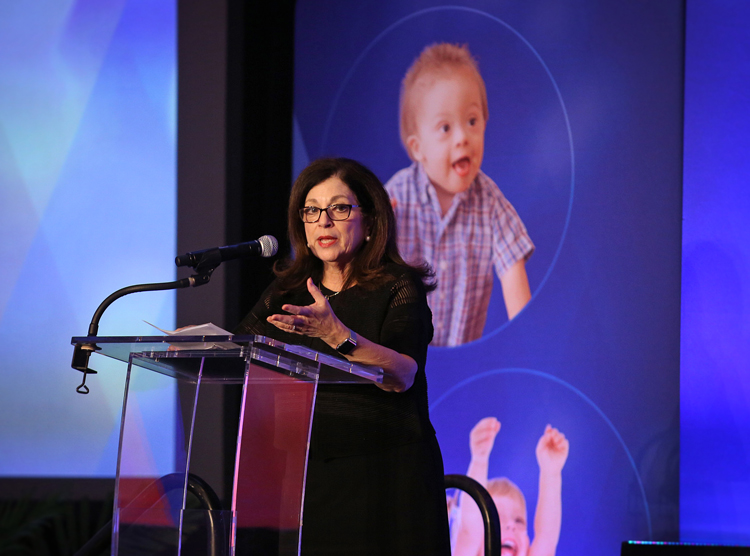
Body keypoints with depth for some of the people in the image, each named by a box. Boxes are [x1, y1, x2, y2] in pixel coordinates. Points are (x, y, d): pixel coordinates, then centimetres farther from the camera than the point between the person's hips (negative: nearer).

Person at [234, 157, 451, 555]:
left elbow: (402, 375, -19)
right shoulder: (287, 292, 14)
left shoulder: (398, 288, -2)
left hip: (382, 479, -4)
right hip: (303, 478, 4)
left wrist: (334, 333, -34)